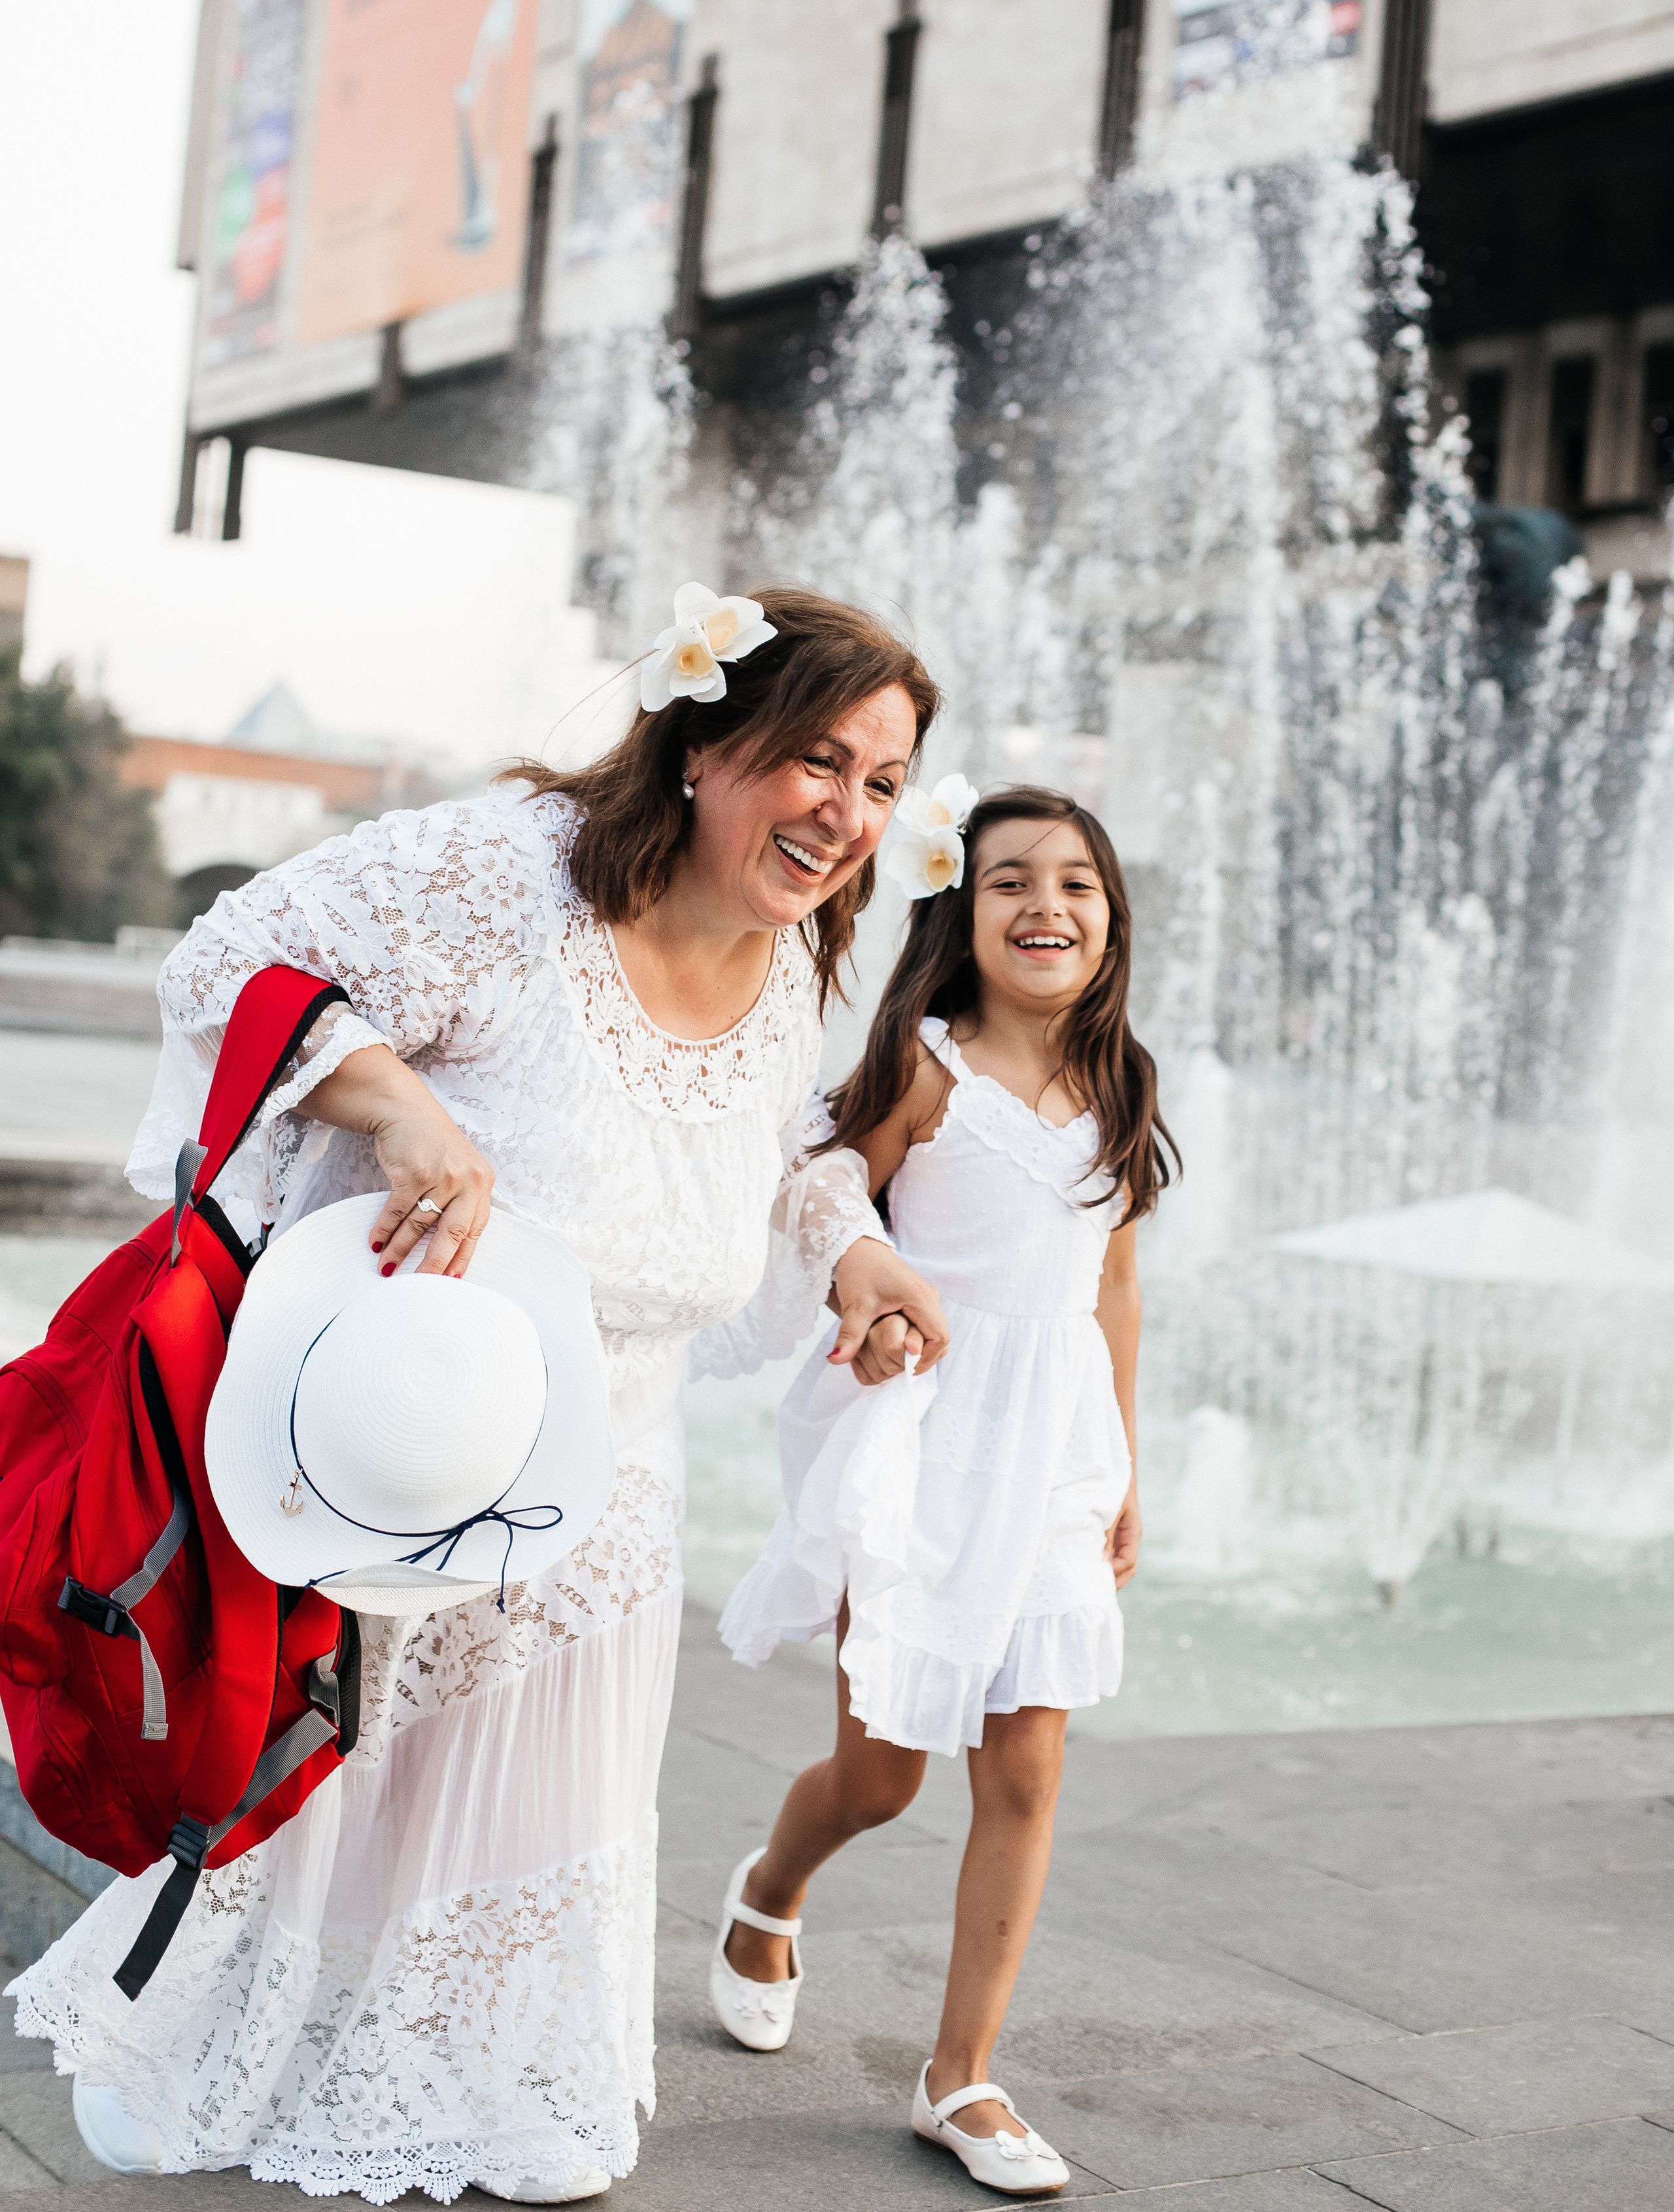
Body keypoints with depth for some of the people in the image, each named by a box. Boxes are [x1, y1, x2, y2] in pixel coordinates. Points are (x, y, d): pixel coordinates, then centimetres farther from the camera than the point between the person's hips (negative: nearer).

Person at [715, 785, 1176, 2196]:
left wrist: (1125, 1468, 13)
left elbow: (1114, 1287, 13)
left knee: (1026, 1772, 1)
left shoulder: (1117, 1085, 7)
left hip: (1054, 1448, 4)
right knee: (879, 1775, 4)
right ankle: (770, 1894, 39)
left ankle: (963, 2077, 13)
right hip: (929, 1434, -4)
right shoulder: (928, 1063, -8)